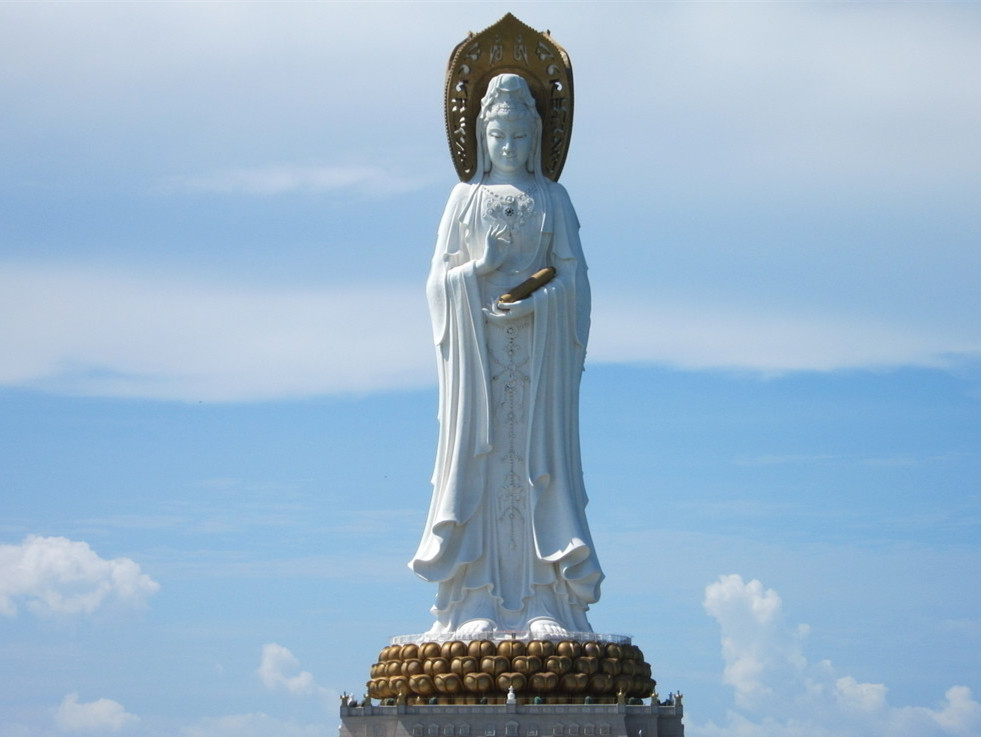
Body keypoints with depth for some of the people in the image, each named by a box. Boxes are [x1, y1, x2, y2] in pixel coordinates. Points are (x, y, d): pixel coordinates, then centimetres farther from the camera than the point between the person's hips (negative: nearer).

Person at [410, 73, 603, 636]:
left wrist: (535, 301, -14)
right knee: (480, 460, -5)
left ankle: (545, 605, -7)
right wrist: (479, 268, -11)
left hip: (539, 344, 0)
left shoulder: (552, 199, 11)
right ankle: (478, 606, -6)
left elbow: (572, 273, 3)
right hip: (478, 342, 0)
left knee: (538, 458, -5)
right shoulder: (466, 197, 12)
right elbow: (440, 275, 8)